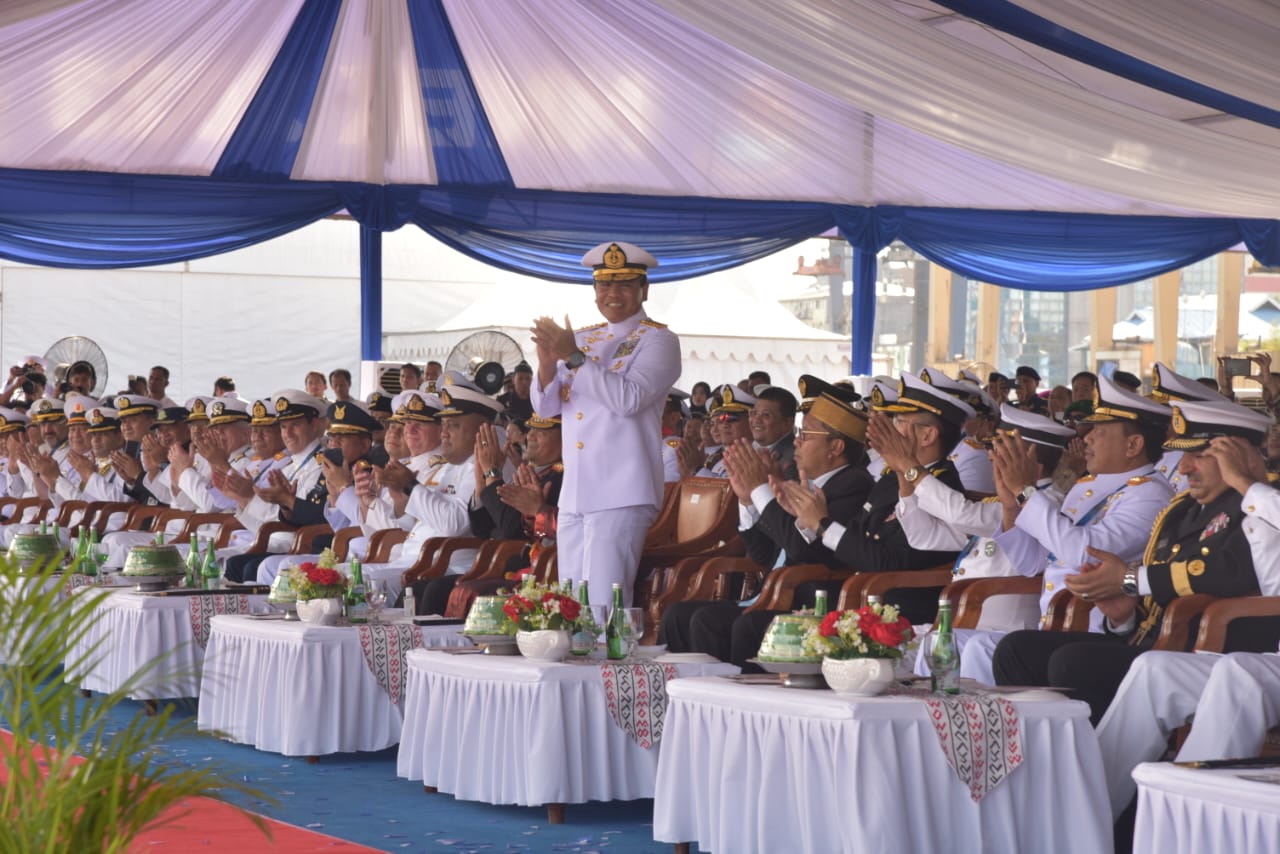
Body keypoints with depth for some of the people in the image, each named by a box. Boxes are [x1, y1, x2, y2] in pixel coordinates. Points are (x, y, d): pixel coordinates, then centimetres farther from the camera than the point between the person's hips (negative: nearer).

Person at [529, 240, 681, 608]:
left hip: (620, 493, -7)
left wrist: (574, 357, -20)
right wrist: (548, 361, -7)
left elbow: (629, 398, -17)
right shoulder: (583, 339, 18)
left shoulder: (657, 340, -1)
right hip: (574, 494, 7)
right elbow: (545, 406, 12)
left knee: (602, 606, -13)